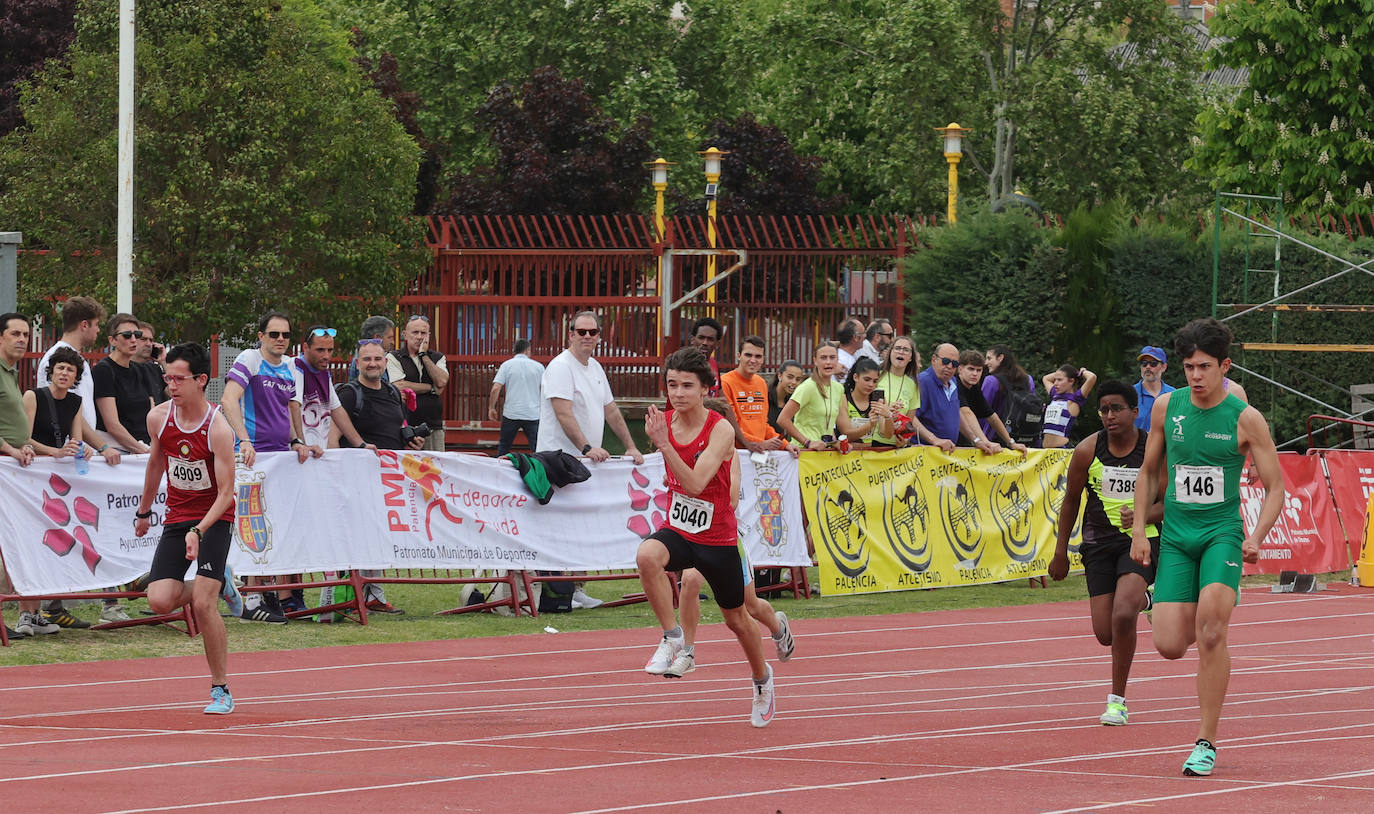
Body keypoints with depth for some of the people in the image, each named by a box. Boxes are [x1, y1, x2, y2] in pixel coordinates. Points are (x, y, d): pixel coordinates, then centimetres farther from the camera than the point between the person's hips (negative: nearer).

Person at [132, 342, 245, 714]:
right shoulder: (159, 418, -4)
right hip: (176, 517, 5)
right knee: (160, 601, -11)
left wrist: (199, 531, -32)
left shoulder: (218, 428, -20)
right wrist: (144, 511, 23)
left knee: (203, 604, -17)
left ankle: (221, 690, -2)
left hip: (214, 518, -5)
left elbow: (226, 492, -20)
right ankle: (218, 582, 21)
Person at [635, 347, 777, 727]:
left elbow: (695, 483, -34)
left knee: (736, 619, 15)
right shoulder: (665, 421, -4)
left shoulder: (720, 430, -20)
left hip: (718, 538, -3)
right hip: (677, 530, 3)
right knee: (647, 555, -34)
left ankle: (761, 676, 44)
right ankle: (672, 637, -19)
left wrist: (663, 443, -39)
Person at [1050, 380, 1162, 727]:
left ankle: (1118, 699, -9)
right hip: (1099, 542, 3)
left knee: (1122, 615, -25)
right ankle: (1143, 598, 37)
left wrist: (1142, 516, -21)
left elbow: (1169, 501, 0)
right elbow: (1071, 500, 9)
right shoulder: (1088, 451, -4)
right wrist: (1060, 551, 13)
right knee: (1105, 634, -1)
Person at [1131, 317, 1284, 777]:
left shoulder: (1245, 419, -5)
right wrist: (1139, 530, 7)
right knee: (1169, 646, -8)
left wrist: (1257, 537, -16)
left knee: (1210, 628, -26)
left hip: (1222, 532, -3)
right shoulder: (1166, 407, 4)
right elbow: (1149, 472, 16)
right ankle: (1207, 636, 33)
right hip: (1176, 536, 3)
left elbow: (1275, 486, -1)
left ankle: (1206, 743, -17)